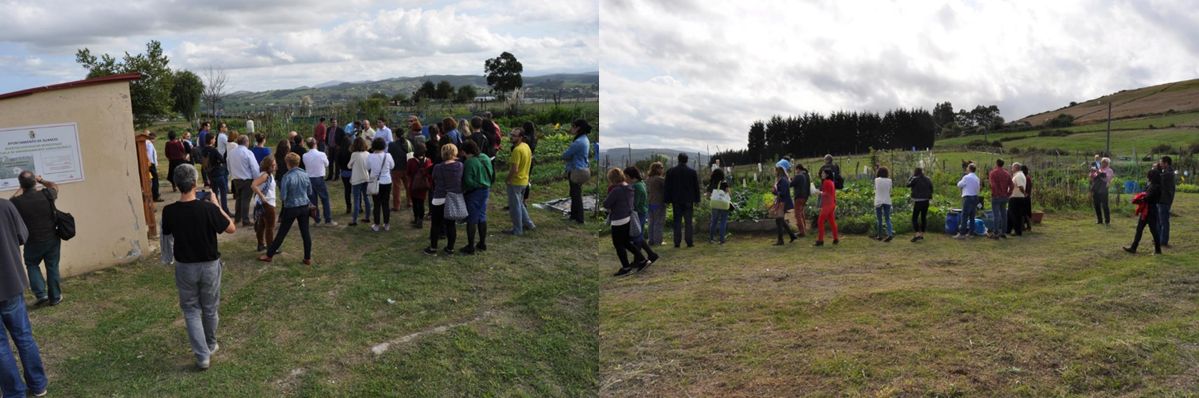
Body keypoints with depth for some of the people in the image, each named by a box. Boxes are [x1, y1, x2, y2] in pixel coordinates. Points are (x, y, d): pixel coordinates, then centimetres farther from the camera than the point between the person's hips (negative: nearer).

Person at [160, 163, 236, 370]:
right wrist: (216, 205, -3)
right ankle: (211, 346, 38)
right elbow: (231, 228, -7)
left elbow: (167, 236, 6)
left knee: (191, 310, 12)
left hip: (185, 267, 1)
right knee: (210, 309, 18)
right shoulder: (208, 208, -21)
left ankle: (202, 356, 6)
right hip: (209, 266, -1)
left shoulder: (169, 212, -12)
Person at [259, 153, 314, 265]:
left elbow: (282, 197, -16)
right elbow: (310, 192, 8)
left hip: (291, 208, -4)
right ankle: (308, 258, 13)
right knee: (305, 232, 9)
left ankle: (269, 255, 20)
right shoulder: (305, 175, -2)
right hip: (304, 207, 4)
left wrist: (281, 198, 5)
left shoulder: (287, 177, -17)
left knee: (282, 233, 7)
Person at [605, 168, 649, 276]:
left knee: (618, 245, 6)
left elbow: (606, 204, -16)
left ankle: (626, 268, 13)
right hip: (628, 219, 9)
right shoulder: (629, 188, 5)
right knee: (626, 243, 21)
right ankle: (642, 260, 21)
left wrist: (609, 192, -3)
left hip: (619, 221, -9)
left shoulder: (616, 190, -22)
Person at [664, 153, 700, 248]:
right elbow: (696, 187, 1)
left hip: (676, 201, 1)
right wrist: (696, 200, 8)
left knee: (677, 222, 6)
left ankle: (677, 242, 4)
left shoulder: (670, 171, -2)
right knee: (688, 222, 5)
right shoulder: (692, 172, -4)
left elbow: (667, 187, 0)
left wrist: (668, 200, 5)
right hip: (688, 201, -1)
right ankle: (689, 242, 5)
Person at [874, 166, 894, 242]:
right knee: (887, 219, 6)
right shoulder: (889, 181, -3)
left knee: (879, 219, 9)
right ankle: (890, 234, -12)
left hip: (878, 202, -1)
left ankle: (880, 236, 13)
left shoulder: (876, 180, -8)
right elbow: (890, 191, 6)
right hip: (887, 201, 1)